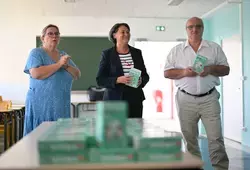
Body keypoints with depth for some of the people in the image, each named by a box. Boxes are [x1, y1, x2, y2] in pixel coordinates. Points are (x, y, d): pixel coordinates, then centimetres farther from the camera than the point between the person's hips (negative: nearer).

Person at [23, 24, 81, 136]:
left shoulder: (64, 55, 16)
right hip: (41, 104, -5)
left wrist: (66, 65, -8)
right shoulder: (36, 53, -1)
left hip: (61, 105, 5)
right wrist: (59, 64, -16)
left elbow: (77, 75, 10)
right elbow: (36, 74, -18)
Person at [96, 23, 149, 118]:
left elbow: (145, 75, 17)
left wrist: (141, 81, -5)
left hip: (135, 99, 3)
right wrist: (118, 80, -16)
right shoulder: (107, 54, 2)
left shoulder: (137, 53, 12)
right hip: (115, 100, -3)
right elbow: (100, 80, -2)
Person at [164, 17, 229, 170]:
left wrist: (211, 69, -13)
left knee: (216, 138, -4)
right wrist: (183, 72, -13)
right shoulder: (176, 50, 7)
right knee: (190, 139, 9)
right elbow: (167, 73, 4)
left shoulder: (215, 48, 8)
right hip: (186, 100, 1)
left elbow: (226, 69, 7)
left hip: (209, 99, 0)